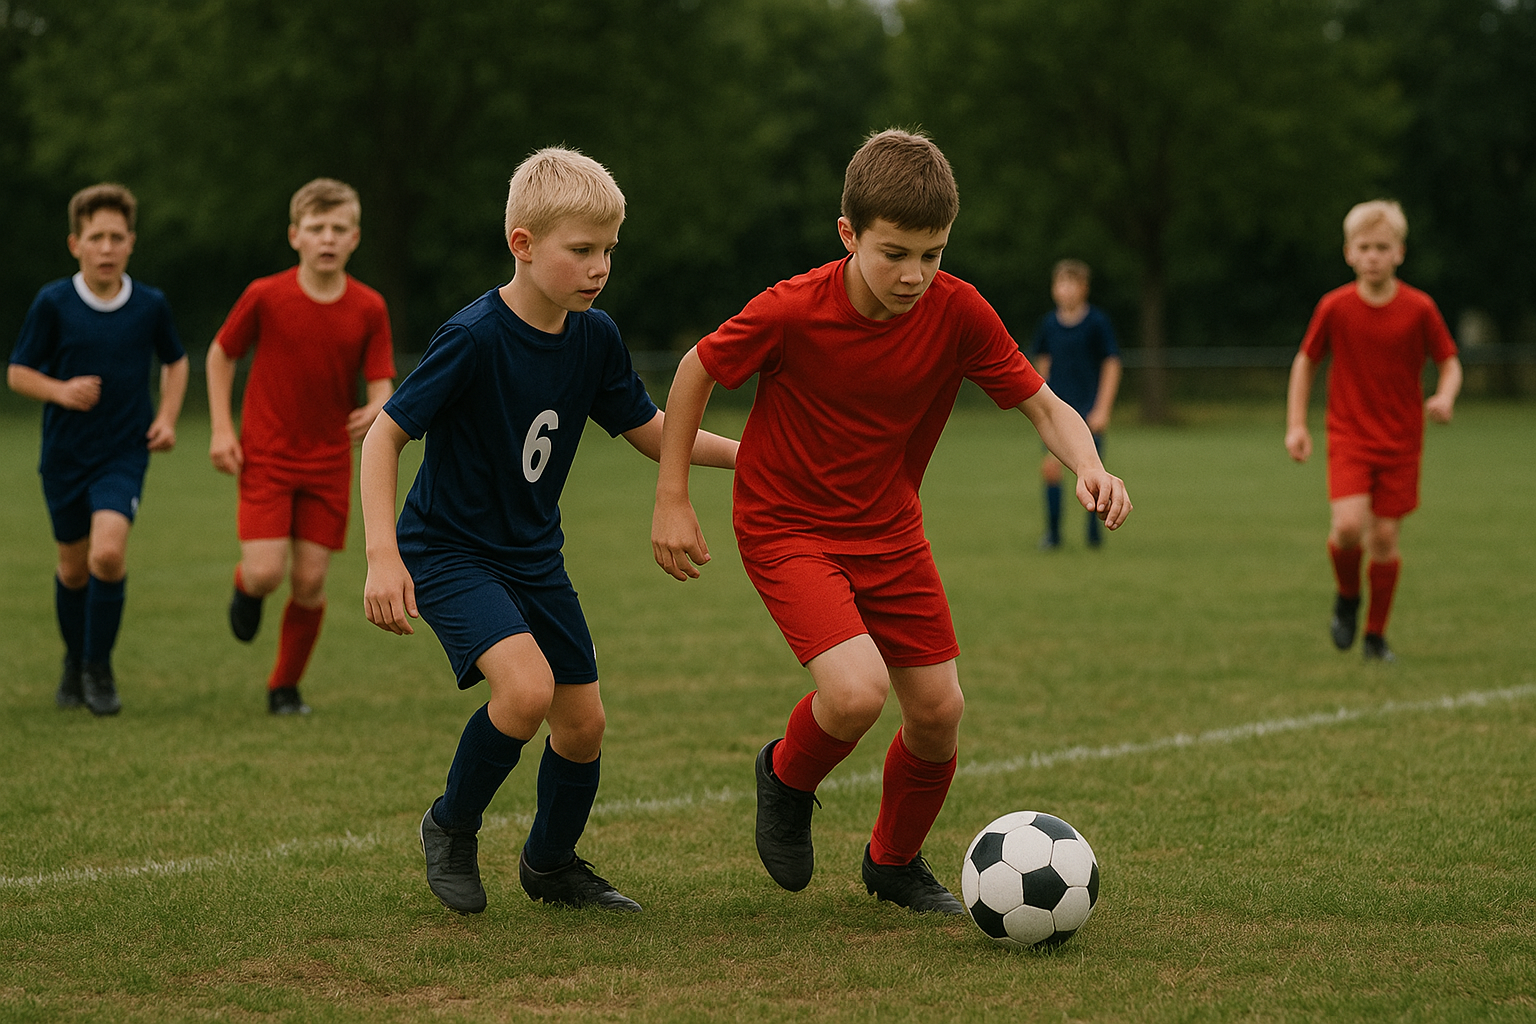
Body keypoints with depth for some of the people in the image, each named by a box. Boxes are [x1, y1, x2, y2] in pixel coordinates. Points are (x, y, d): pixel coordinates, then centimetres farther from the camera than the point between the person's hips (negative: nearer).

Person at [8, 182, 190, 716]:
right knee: (74, 568, 12)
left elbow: (175, 361, 14)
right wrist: (61, 391, -20)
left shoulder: (151, 305, -4)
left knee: (108, 552, -21)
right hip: (65, 452, 1)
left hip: (124, 452, -1)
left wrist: (167, 417, 0)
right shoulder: (53, 303, -8)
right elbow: (18, 372, -1)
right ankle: (75, 662, 38)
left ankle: (99, 667, -3)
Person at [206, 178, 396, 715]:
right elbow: (221, 353, 5)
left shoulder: (369, 309, -5)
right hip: (266, 457, -2)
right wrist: (222, 429, -3)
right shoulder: (265, 296, -9)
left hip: (328, 463, 2)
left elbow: (381, 386, -4)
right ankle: (245, 585, 25)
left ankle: (285, 686, 20)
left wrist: (374, 412, -28)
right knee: (265, 574, -14)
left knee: (310, 581, 0)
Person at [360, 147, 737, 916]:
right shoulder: (474, 338, -24)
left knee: (583, 721, 7)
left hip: (533, 555, 7)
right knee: (526, 685, -27)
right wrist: (383, 556, -26)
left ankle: (550, 864, 34)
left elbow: (648, 430, 8)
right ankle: (451, 827, -1)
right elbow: (385, 434, -19)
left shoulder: (595, 338, -5)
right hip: (449, 550, -6)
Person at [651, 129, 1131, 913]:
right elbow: (696, 370, -7)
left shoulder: (955, 312, -16)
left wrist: (1088, 466, -31)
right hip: (787, 527, -4)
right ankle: (787, 776, 11)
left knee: (939, 712, 4)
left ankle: (894, 862, 32)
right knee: (857, 692, -25)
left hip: (890, 530, 4)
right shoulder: (791, 312, -24)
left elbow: (1043, 405, -10)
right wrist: (672, 500, -8)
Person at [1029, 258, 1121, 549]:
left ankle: (1094, 531, 12)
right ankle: (1052, 532, 3)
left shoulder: (1098, 322, -6)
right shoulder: (1048, 323, 5)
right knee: (1051, 466, -8)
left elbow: (1111, 365, -5)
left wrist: (1102, 408, -10)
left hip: (1090, 408, -3)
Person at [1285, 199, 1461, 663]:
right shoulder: (1335, 307, -5)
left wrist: (1445, 397, -18)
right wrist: (1296, 425, 1)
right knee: (1348, 524, -20)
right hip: (1348, 436, 0)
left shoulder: (1419, 309, -7)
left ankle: (1376, 635, 19)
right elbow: (1306, 362, 8)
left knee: (1385, 536, 1)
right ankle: (1347, 595, 12)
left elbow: (1450, 362, 4)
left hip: (1401, 441, 1)